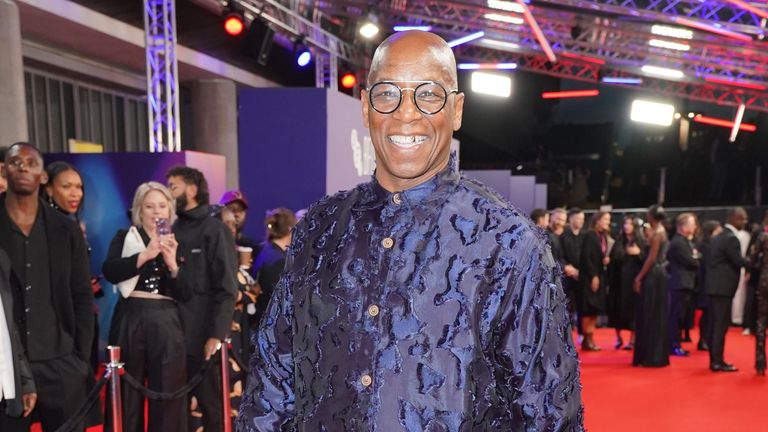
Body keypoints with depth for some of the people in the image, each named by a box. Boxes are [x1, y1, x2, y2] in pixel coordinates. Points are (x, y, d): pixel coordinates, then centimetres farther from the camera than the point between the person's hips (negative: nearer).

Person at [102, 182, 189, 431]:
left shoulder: (177, 243, 11)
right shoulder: (125, 237, 8)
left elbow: (185, 294, 3)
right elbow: (109, 272, -10)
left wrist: (172, 263, -12)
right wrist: (145, 255, -21)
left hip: (167, 323, 1)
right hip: (131, 320, -1)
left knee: (167, 395, 3)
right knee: (128, 394, 4)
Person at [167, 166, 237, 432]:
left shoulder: (214, 230, -4)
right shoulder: (171, 229, 12)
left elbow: (226, 288, -10)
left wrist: (217, 334, -16)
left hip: (201, 333, -5)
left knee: (209, 401, 5)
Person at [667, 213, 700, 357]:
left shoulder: (686, 242, 18)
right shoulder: (678, 243, -16)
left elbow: (694, 258, 17)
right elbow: (691, 262, -17)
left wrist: (696, 257, -2)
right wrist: (698, 259, 1)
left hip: (687, 283, 10)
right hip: (681, 284, -10)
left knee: (683, 316, 12)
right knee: (677, 316, -4)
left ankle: (676, 344, 19)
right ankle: (674, 346, 1)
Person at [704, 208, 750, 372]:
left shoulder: (719, 236, 17)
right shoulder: (731, 238, -14)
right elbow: (739, 261, -15)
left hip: (715, 286, 10)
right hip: (723, 287, -10)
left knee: (716, 324, 13)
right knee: (721, 325, -5)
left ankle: (714, 360, 18)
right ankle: (718, 361, -1)